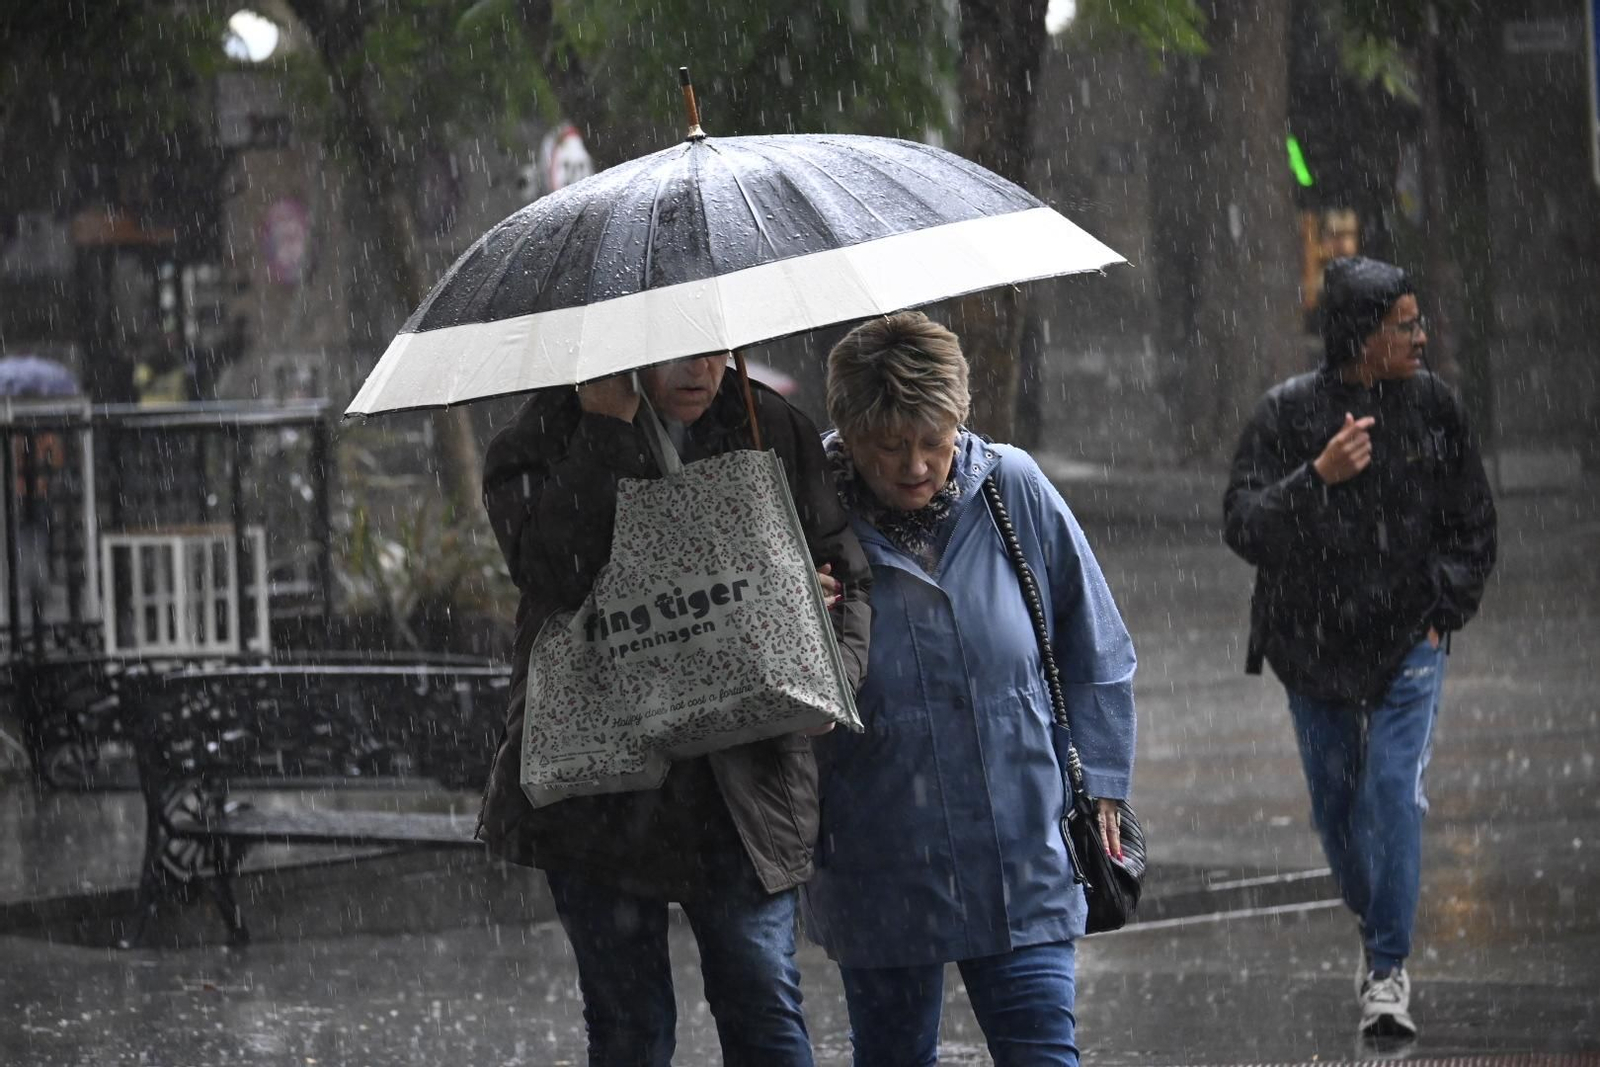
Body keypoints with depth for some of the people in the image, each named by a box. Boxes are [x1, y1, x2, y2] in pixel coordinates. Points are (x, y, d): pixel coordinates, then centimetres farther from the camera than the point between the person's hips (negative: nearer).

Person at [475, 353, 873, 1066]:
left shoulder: (775, 432, 7)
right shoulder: (543, 441, -1)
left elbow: (844, 573, 12)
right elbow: (555, 568, -21)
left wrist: (834, 672, -8)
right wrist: (607, 422, -21)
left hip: (745, 788, 1)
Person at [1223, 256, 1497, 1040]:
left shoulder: (1431, 405, -2)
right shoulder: (1289, 412, -9)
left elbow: (1472, 525, 8)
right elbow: (1242, 526, -14)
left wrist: (1443, 610, -1)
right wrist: (1318, 477, -27)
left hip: (1407, 643, 0)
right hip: (1312, 645, 0)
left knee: (1393, 792, -12)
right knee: (1335, 801, 11)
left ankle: (1389, 971, -9)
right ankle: (1375, 926, 35)